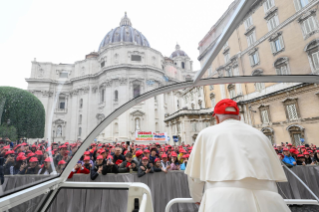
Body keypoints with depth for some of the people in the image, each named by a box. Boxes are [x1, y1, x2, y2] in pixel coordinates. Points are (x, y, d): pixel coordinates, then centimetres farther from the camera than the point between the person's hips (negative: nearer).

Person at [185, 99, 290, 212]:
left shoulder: (206, 134, 10)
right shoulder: (259, 134, 18)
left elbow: (194, 175, 12)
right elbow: (274, 175, 18)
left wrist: (197, 198, 30)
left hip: (224, 199, -3)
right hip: (266, 200, 4)